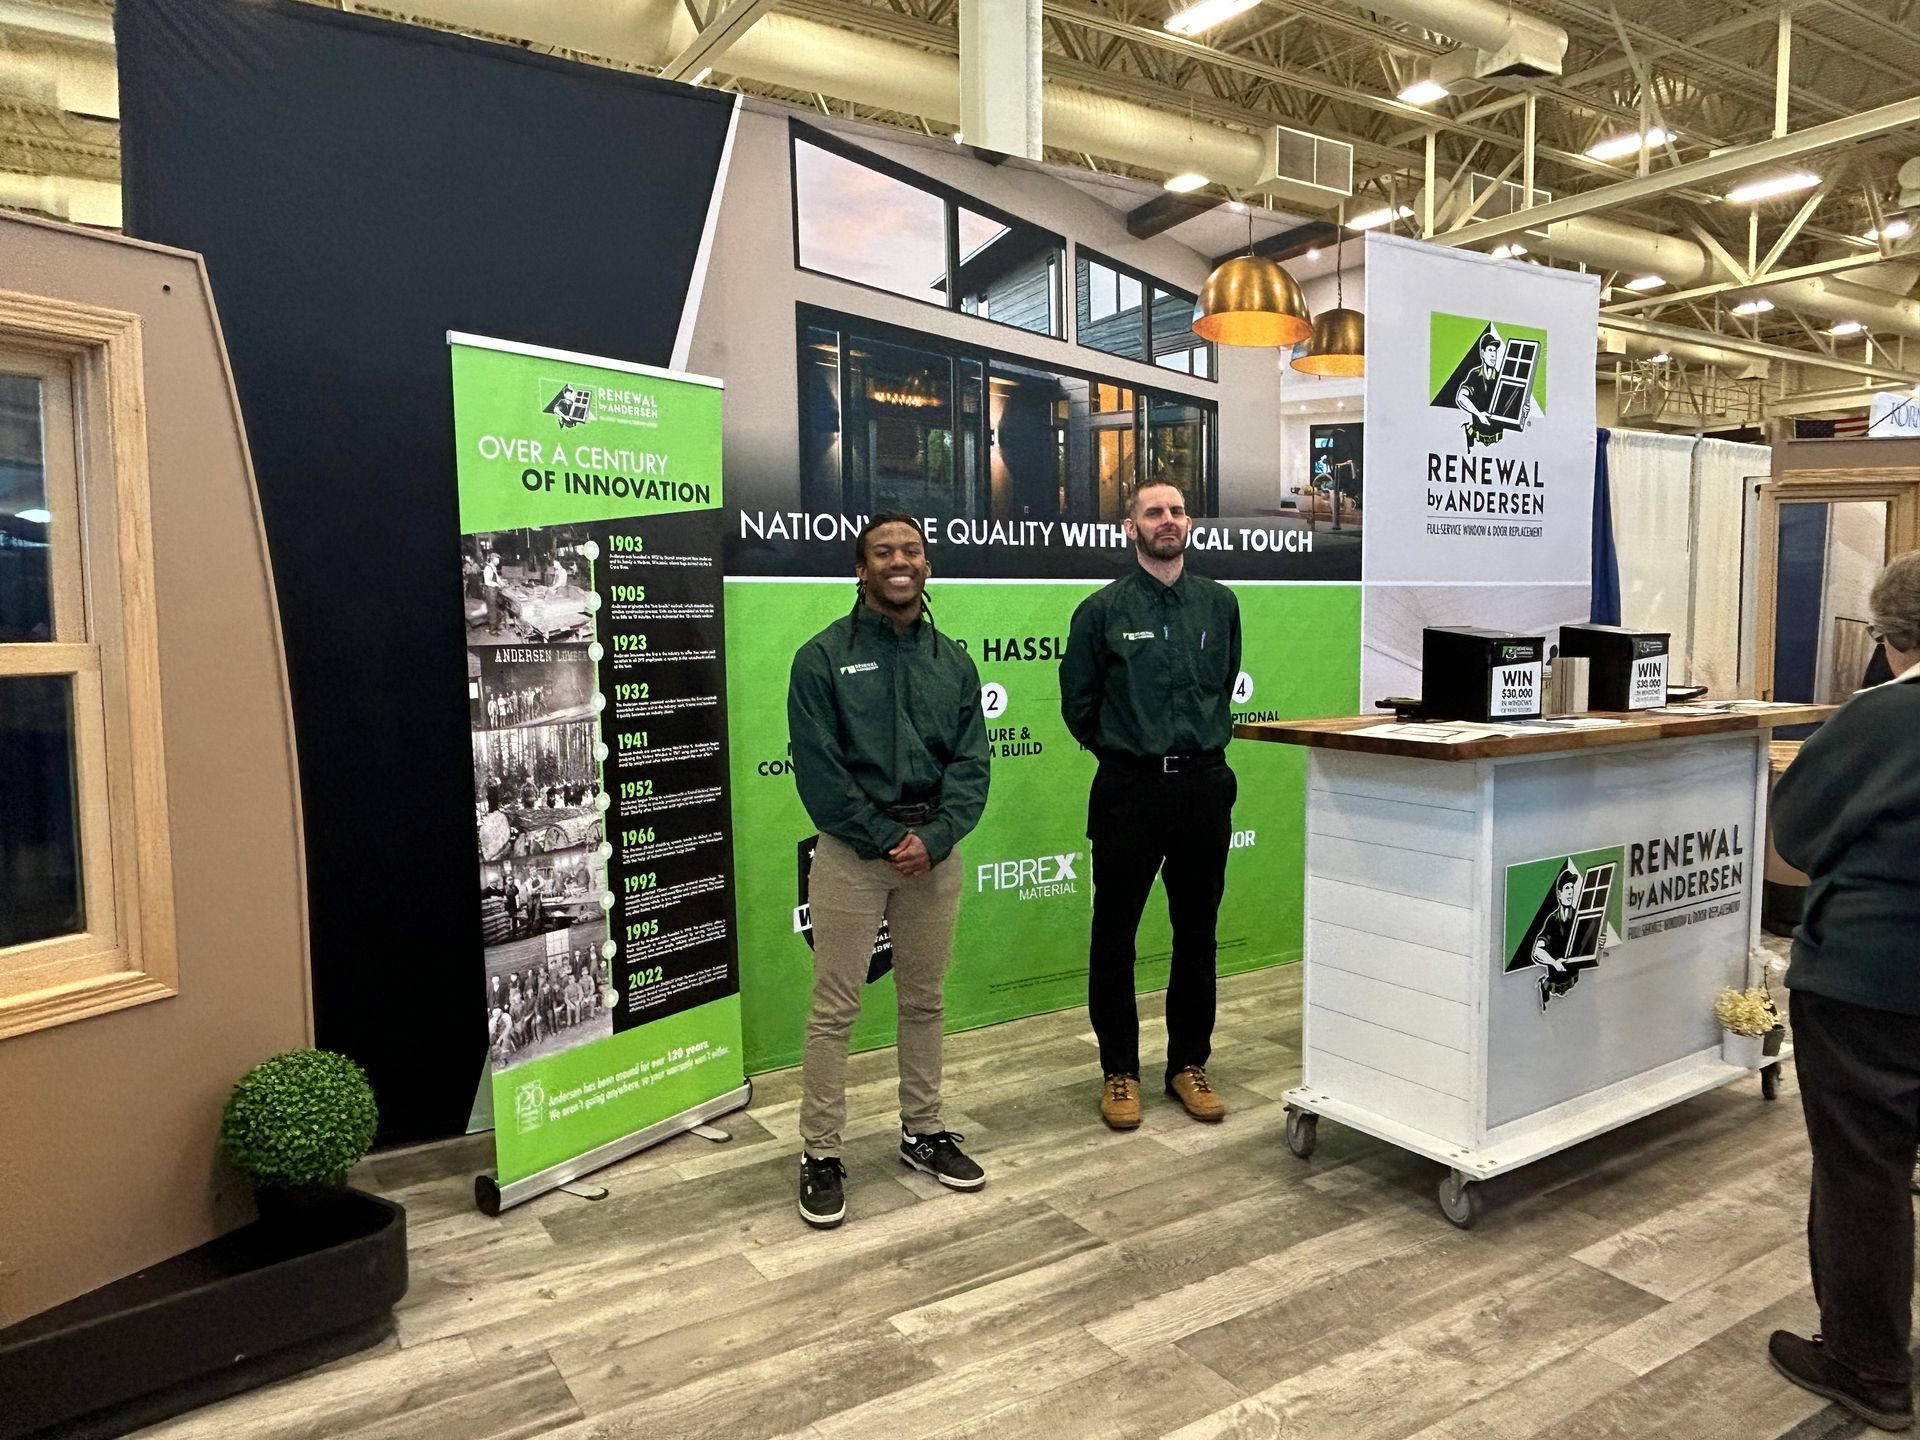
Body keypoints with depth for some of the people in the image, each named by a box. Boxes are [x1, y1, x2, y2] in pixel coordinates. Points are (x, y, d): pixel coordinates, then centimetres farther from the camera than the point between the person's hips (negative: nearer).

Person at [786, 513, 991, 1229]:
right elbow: (819, 769, -10)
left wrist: (932, 838, -13)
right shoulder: (822, 658, -4)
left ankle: (923, 1131, 31)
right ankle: (820, 1155, 12)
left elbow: (971, 763, 2)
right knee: (835, 1008, 0)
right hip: (851, 850, -4)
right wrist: (886, 838, -14)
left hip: (933, 848, 4)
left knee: (925, 1001, 15)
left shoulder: (952, 661, 8)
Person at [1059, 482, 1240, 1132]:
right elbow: (1077, 701, 7)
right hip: (1128, 790, -2)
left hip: (1204, 784, 3)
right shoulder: (1103, 609, -3)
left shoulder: (1219, 604, 6)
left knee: (1197, 932, 10)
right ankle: (1119, 1070, 18)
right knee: (1114, 935, 4)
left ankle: (1189, 1063, 25)